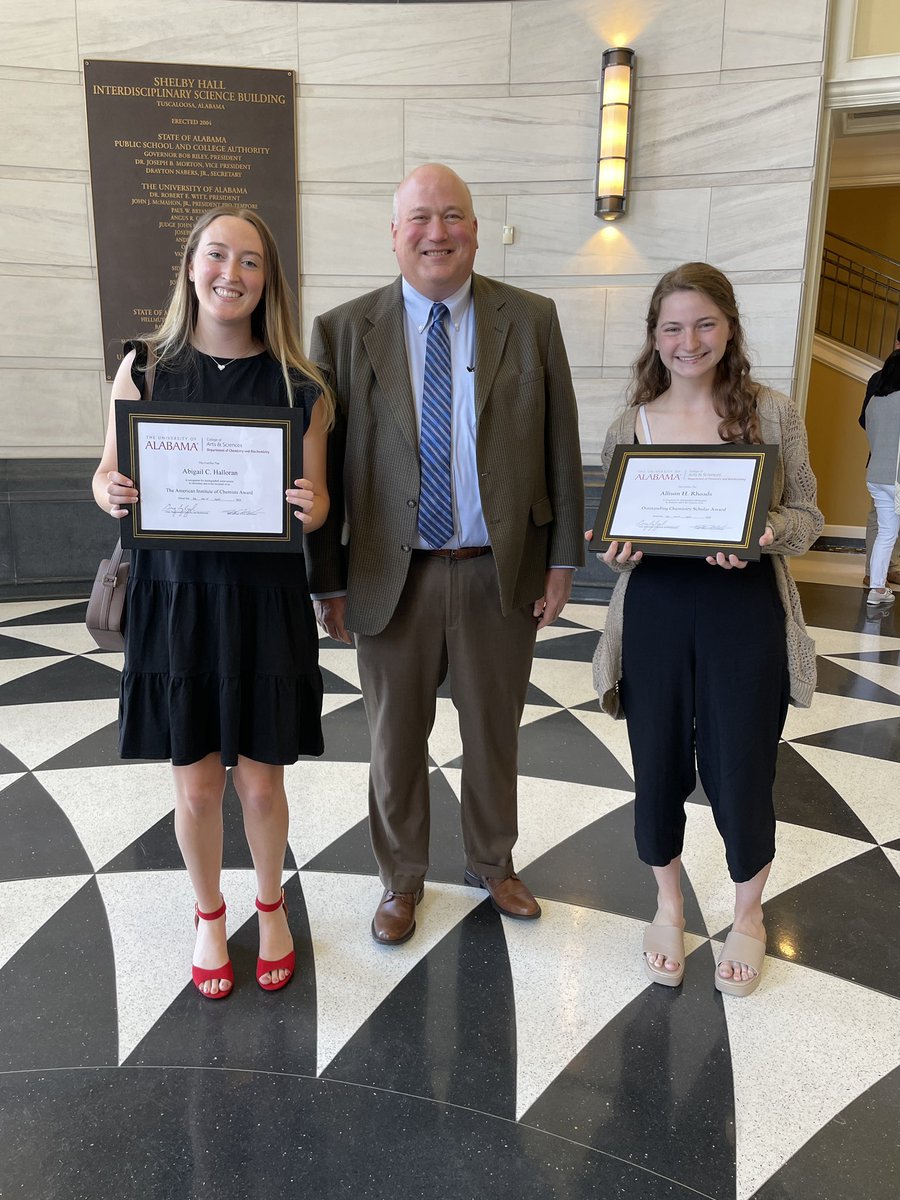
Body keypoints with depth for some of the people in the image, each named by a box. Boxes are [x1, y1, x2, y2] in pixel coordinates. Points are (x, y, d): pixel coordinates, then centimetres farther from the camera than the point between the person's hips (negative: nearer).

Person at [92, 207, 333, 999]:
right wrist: (110, 493, -18)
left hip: (266, 599, 0)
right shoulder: (145, 367, 0)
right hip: (176, 594, 1)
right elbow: (110, 475, 5)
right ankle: (209, 916, 39)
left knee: (261, 782, 10)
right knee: (196, 785, 11)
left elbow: (314, 500, 1)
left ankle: (271, 906, 39)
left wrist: (311, 508, -22)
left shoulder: (298, 385, -2)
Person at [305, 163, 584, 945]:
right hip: (392, 575, 0)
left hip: (503, 571, 1)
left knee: (495, 733, 17)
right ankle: (402, 879, 38)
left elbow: (560, 446, 2)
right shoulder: (345, 331, -2)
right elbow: (325, 465, -2)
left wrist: (563, 559, -1)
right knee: (396, 739, 14)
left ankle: (493, 864, 42)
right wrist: (328, 580, -3)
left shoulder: (531, 321, 1)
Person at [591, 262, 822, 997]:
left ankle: (749, 914, 37)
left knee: (741, 774, 8)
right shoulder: (629, 427, 3)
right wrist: (617, 549, -13)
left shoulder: (772, 414, -1)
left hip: (745, 615, -1)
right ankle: (669, 907, 39)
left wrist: (763, 534, -19)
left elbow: (807, 517, 2)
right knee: (660, 769, 12)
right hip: (655, 614, 2)